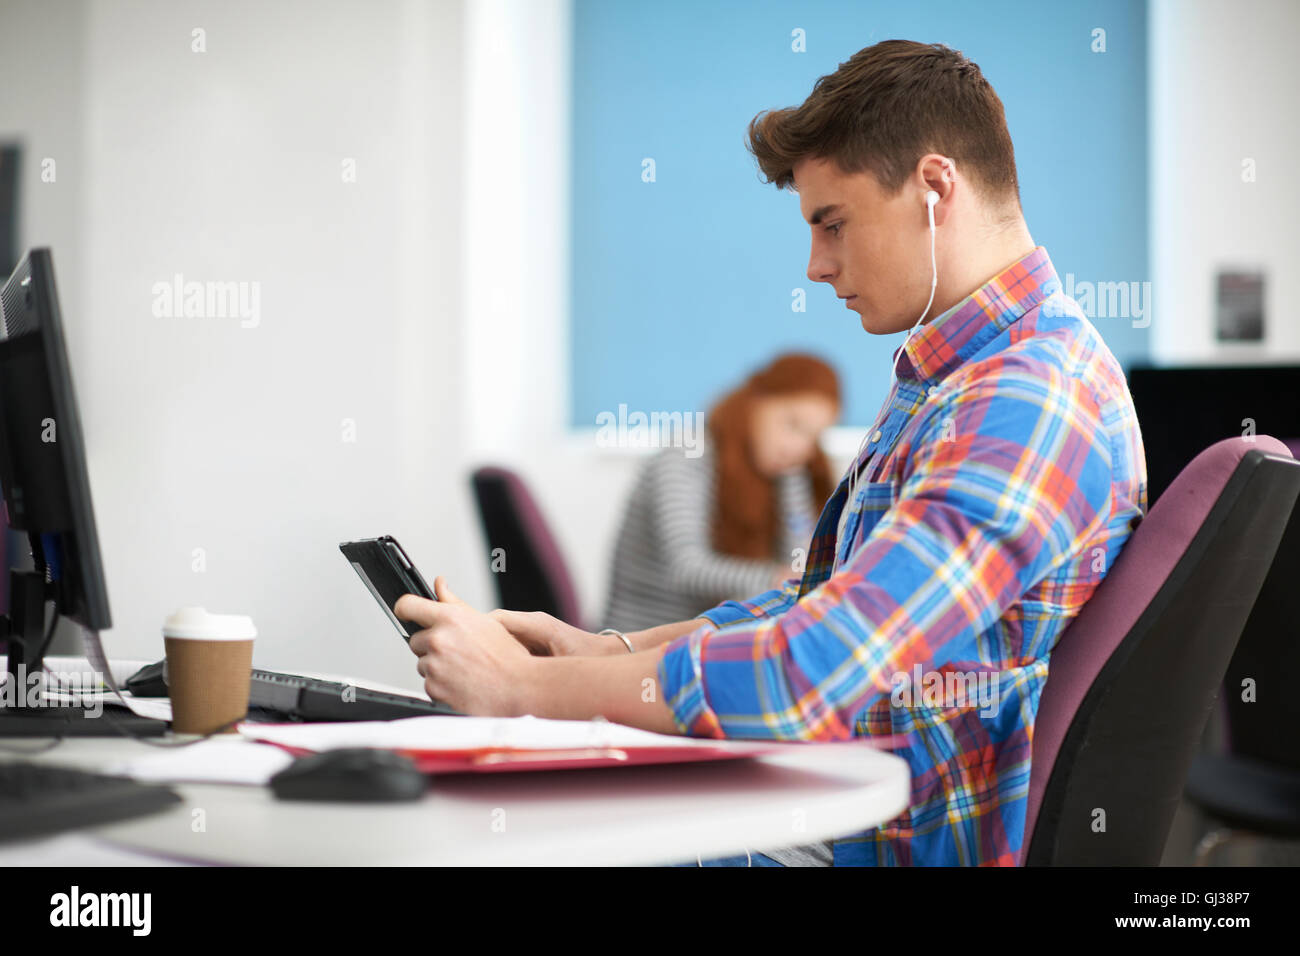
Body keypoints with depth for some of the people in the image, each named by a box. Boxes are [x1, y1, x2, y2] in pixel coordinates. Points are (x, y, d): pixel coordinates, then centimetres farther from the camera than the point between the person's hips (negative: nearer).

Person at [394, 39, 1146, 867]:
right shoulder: (947, 381, 15)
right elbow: (823, 606, 21)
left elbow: (810, 679, -27)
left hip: (926, 846, -9)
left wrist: (524, 685, -17)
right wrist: (608, 651, 7)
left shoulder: (1029, 403, -21)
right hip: (849, 814, 9)